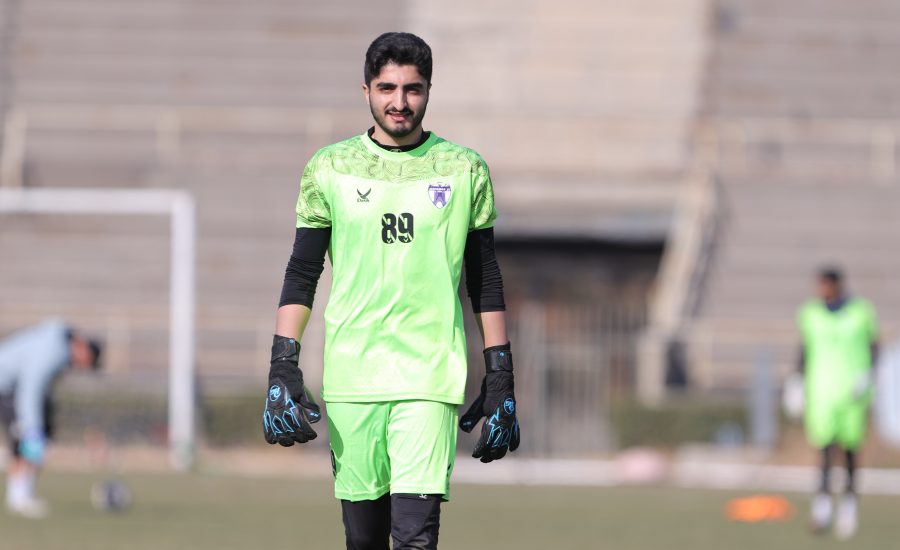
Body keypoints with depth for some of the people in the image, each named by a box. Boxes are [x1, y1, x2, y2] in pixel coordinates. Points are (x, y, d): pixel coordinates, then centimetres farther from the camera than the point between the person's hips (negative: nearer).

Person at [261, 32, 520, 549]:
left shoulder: (464, 171, 6)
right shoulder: (330, 169, 6)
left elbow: (486, 282, 10)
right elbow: (301, 274, 9)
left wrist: (500, 379, 7)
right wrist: (283, 367, 0)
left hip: (430, 379, -1)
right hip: (350, 375, 1)